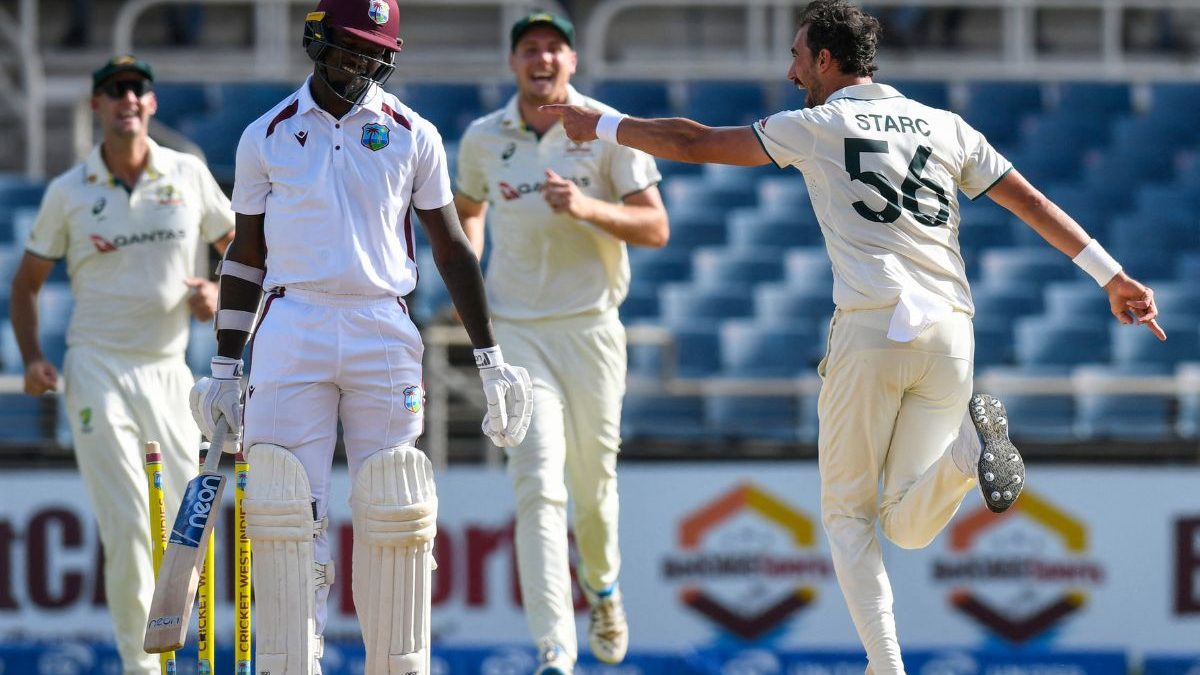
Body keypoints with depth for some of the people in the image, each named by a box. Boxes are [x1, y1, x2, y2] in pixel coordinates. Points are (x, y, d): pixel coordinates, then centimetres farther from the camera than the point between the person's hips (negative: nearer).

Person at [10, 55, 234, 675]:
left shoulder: (188, 175, 5)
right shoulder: (68, 192, 2)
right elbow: (27, 281, 10)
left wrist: (216, 290, -5)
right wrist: (32, 357, -5)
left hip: (168, 367, 3)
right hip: (98, 371, -3)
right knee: (128, 529, -13)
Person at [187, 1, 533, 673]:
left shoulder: (412, 136, 6)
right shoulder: (267, 137, 7)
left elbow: (453, 249, 10)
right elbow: (246, 257, 13)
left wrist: (490, 358, 7)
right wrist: (225, 368, 11)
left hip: (384, 333, 0)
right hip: (291, 330, 0)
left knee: (394, 517, -3)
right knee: (288, 516, -7)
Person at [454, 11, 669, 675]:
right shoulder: (483, 139, 6)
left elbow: (656, 227, -6)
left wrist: (588, 208, -22)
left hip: (590, 327, 0)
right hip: (515, 329, 0)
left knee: (593, 481, 12)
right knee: (539, 484, -14)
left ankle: (602, 586, 45)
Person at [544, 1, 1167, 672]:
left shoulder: (815, 127, 7)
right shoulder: (946, 126, 18)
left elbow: (695, 143, 11)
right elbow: (1031, 201, 12)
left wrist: (601, 126, 24)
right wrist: (1111, 275, 10)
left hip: (871, 328, -3)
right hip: (951, 334, 3)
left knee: (848, 514, 10)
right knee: (907, 527, 6)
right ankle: (968, 441, -25)